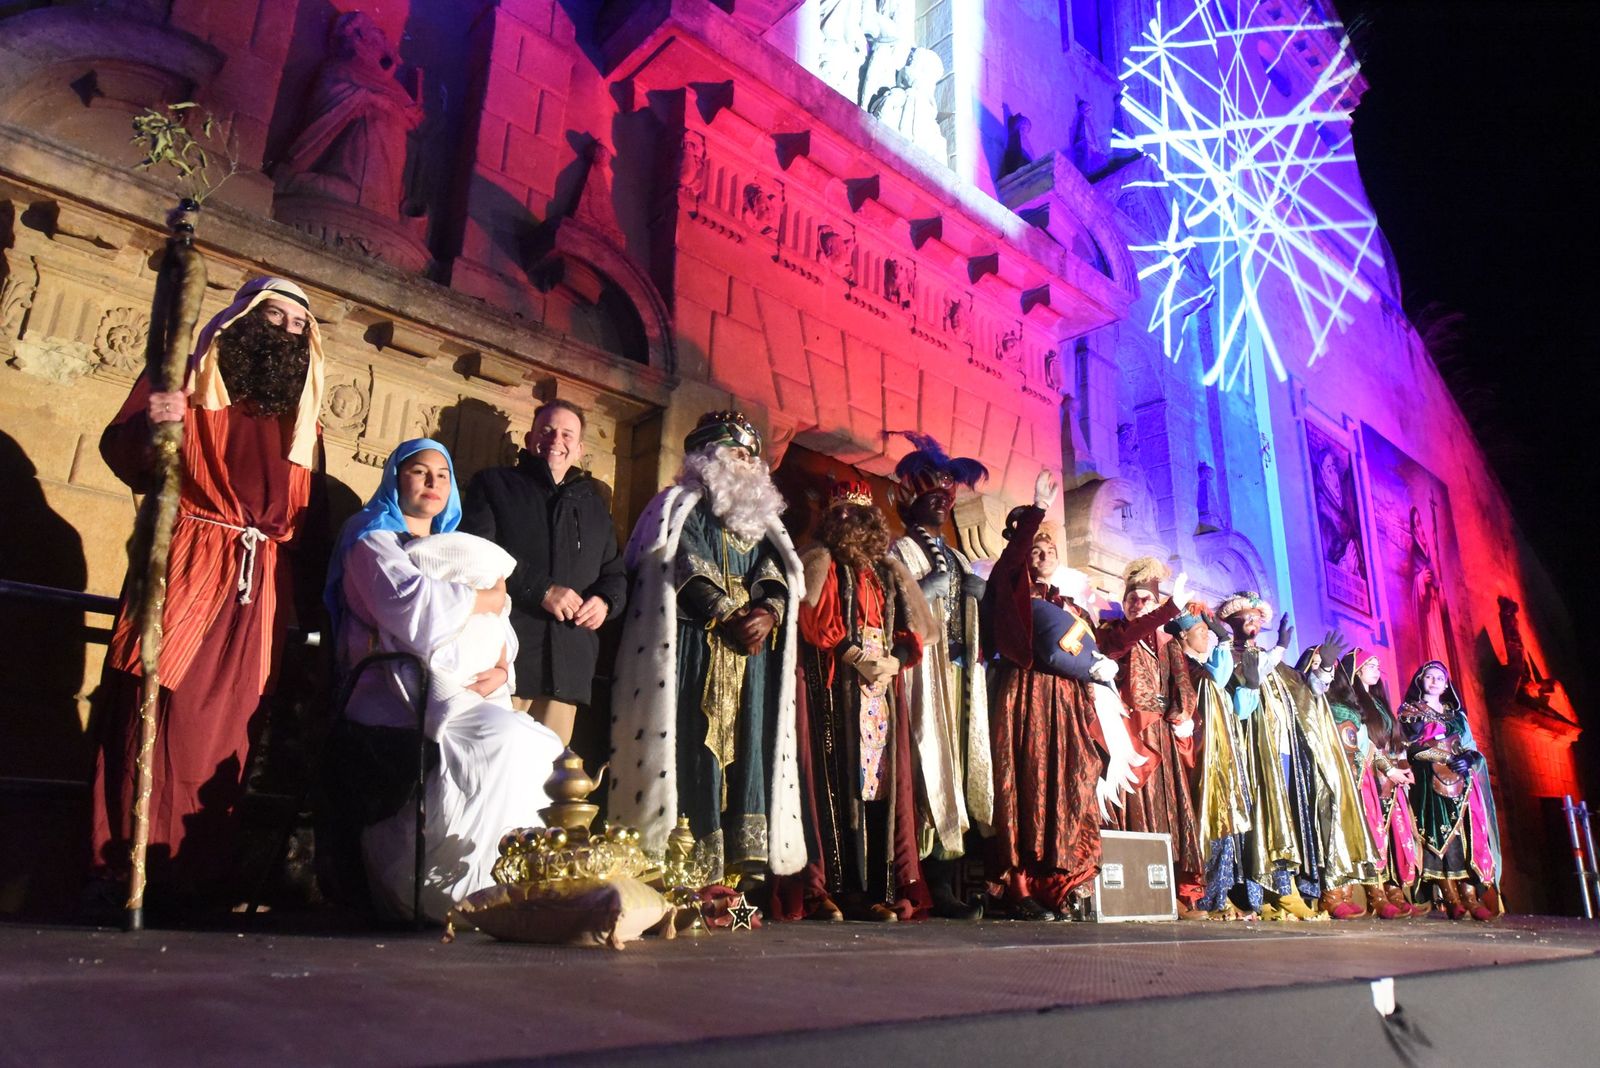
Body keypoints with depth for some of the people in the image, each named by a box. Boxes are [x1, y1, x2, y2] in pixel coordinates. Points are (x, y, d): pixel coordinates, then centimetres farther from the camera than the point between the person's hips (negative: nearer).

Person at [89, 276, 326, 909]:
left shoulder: (302, 411, 20)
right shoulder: (185, 378, 10)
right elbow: (121, 458, 4)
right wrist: (147, 425, -19)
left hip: (260, 584, 3)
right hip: (184, 566, -3)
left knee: (226, 730, 2)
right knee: (156, 711, -8)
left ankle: (199, 879, 7)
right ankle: (127, 872, 0)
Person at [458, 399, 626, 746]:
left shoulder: (593, 504, 26)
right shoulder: (495, 484, 12)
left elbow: (615, 571, 24)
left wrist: (606, 600, 0)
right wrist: (541, 589, -13)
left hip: (569, 662, 4)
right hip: (506, 652, -4)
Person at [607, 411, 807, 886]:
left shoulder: (761, 517, 24)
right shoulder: (684, 507, 6)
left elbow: (779, 573, 11)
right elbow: (686, 571, -8)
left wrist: (768, 611, -9)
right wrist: (728, 617, -17)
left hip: (752, 650, 6)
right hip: (698, 647, -6)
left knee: (748, 744, 0)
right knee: (697, 744, -9)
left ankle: (742, 858, 2)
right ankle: (694, 865, -8)